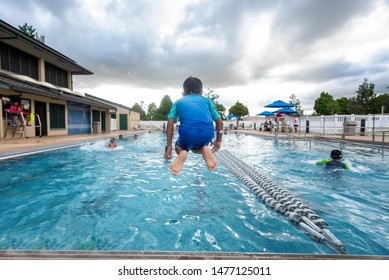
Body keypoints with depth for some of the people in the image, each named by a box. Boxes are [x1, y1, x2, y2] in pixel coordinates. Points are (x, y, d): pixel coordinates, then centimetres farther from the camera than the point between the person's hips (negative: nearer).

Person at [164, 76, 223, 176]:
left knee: (179, 146, 33)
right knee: (196, 147, 36)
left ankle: (182, 153, -4)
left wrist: (169, 145, 11)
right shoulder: (207, 100, 28)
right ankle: (205, 150, 0)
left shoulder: (178, 102, 24)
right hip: (207, 133, 2)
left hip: (188, 132, -2)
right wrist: (218, 141, 31)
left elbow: (170, 123, 9)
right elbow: (219, 121, 22)